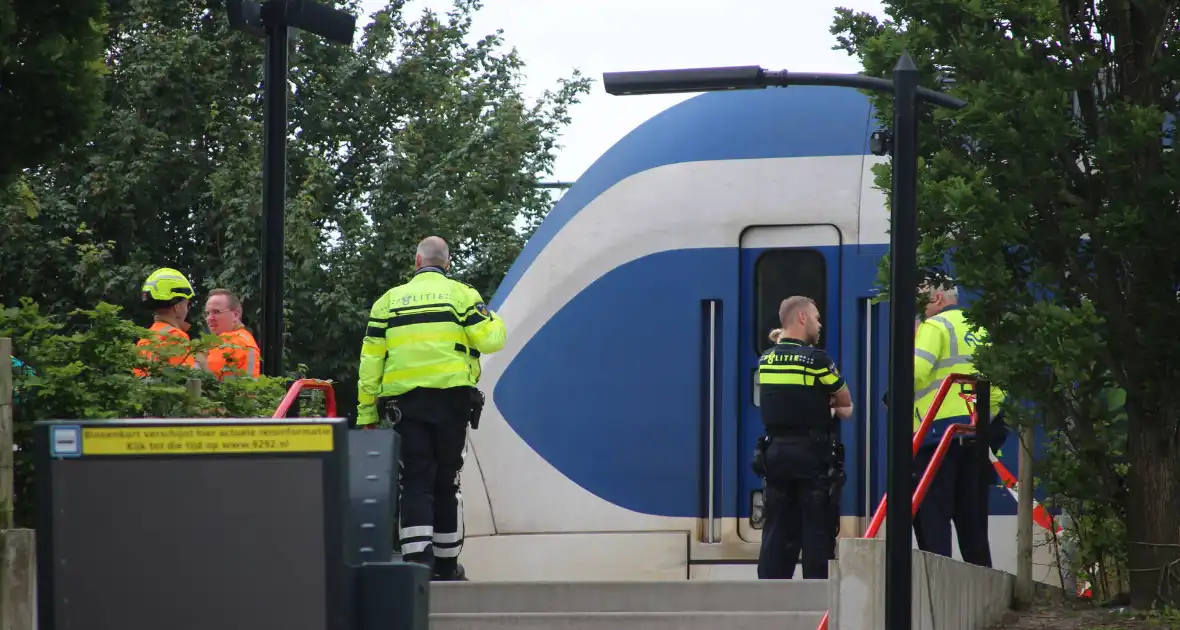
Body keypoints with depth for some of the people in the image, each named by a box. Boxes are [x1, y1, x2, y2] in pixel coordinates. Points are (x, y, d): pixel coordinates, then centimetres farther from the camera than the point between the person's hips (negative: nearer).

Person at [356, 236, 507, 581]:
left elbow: (371, 359, 6)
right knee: (446, 480, 11)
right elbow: (489, 339, -5)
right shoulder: (461, 294, 4)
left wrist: (366, 410, 9)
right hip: (452, 398, 0)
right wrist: (494, 322, 20)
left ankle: (416, 557, -19)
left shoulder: (390, 300, 10)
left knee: (415, 481, -2)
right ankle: (446, 563, 18)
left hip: (405, 401, 0)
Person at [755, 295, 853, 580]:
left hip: (775, 450, 6)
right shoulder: (815, 359, -10)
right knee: (817, 530, -2)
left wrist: (825, 405, 17)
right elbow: (845, 402, 1)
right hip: (811, 453, -6)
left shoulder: (766, 360, 9)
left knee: (777, 529, 8)